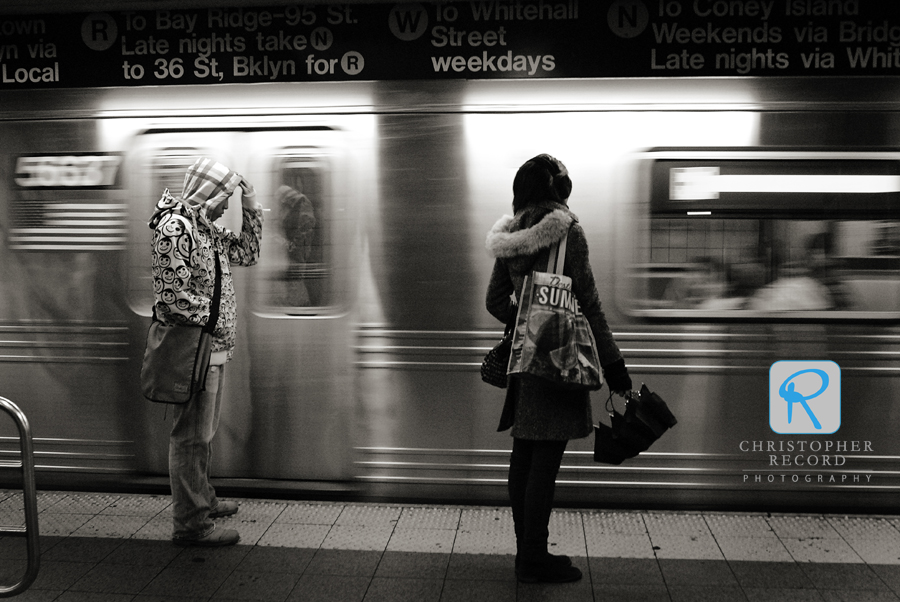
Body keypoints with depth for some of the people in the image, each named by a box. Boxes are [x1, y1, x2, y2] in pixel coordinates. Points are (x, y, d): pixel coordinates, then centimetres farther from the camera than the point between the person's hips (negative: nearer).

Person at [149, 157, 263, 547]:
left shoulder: (206, 229, 14)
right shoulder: (174, 228, -16)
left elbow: (248, 253, 22)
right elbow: (174, 295, -22)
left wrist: (251, 208, 13)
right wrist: (214, 321, -13)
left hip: (214, 348, 10)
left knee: (204, 431, 21)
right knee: (191, 435, -4)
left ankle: (202, 500, 36)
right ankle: (190, 524, 4)